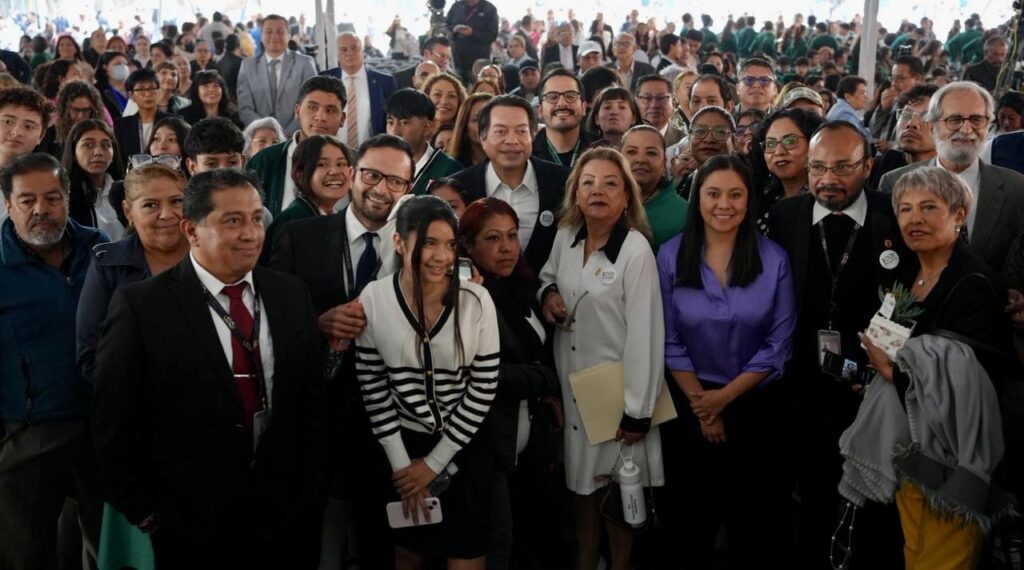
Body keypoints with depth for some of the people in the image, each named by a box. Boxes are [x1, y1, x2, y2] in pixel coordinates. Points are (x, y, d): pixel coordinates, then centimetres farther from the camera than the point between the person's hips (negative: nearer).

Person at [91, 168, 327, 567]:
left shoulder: (292, 295, 2)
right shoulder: (140, 305, -10)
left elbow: (311, 400, 6)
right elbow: (114, 423, -6)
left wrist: (310, 492, 2)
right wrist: (146, 513, -4)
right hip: (191, 523, -3)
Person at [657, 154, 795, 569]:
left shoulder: (773, 259, -8)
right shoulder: (671, 256, -7)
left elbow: (778, 344, -7)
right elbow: (669, 341, -5)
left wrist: (725, 395, -11)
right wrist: (701, 402, -7)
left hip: (757, 404, 0)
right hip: (690, 404, 0)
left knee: (756, 515, 13)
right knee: (691, 513, 15)